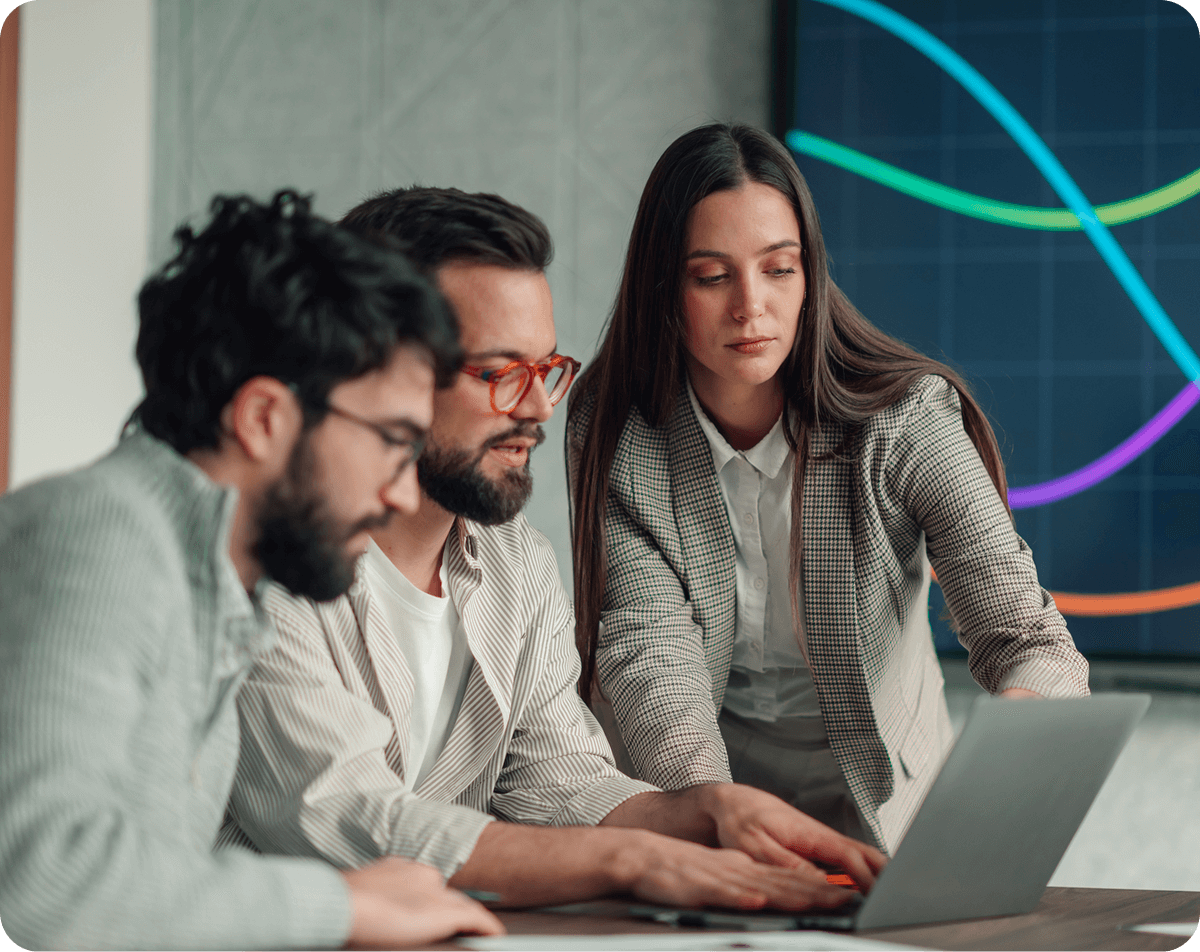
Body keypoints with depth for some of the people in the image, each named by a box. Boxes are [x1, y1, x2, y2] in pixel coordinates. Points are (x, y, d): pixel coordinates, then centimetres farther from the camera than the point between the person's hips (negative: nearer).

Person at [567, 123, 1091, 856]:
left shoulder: (902, 419, -12)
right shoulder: (612, 435, -7)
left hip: (883, 810, -1)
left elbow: (1024, 630, -19)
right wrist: (711, 803, -38)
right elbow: (647, 644, -18)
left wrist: (1026, 710, -45)